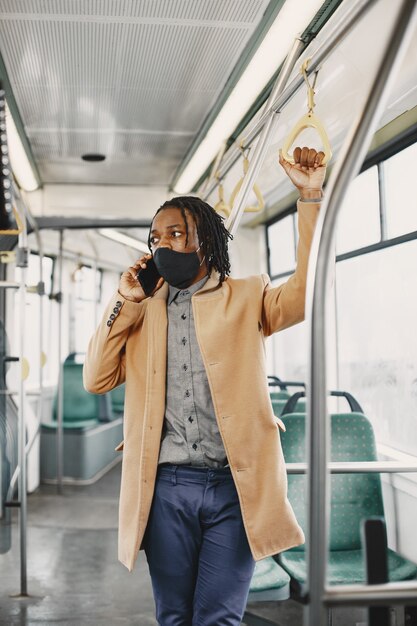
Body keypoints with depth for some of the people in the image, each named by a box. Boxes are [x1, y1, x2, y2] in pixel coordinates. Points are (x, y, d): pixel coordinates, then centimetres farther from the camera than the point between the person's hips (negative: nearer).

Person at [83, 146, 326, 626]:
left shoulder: (246, 298, 7)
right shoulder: (143, 312, 15)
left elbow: (307, 292, -11)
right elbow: (96, 379, 8)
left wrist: (310, 198, -19)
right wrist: (122, 303, 0)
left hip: (236, 486, -2)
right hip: (167, 488, 3)